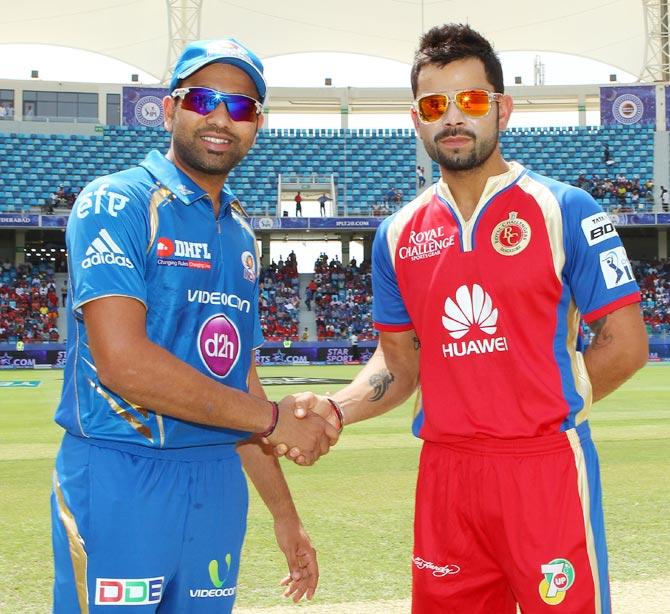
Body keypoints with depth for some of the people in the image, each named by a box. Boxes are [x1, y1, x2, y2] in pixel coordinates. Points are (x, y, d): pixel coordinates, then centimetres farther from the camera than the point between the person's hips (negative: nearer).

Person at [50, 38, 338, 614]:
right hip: (120, 481, -7)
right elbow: (121, 361, -19)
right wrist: (273, 416, -11)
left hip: (219, 482, 7)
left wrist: (284, 513, 19)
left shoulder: (239, 236, 16)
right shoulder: (117, 204, -8)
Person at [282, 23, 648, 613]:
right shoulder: (398, 235, 10)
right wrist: (334, 410, -2)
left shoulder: (565, 210, -3)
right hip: (445, 471, 4)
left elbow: (625, 346, -3)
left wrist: (546, 408, -1)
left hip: (547, 468, -4)